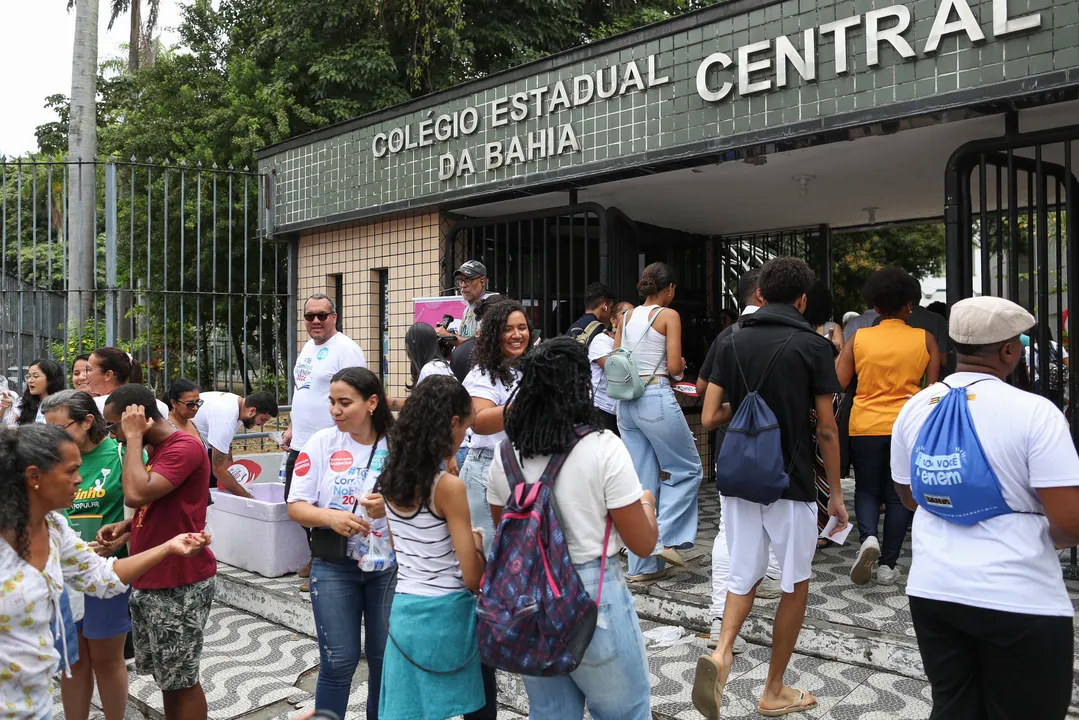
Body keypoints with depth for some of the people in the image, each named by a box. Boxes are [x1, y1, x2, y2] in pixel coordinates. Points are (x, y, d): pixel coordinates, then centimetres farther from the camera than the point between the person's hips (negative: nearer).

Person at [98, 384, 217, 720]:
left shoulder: (184, 447, -18)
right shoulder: (156, 450, 14)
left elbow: (137, 495, -30)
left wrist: (134, 438, -19)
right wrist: (124, 526, 4)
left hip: (180, 585, -9)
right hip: (149, 581, 9)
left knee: (181, 680, 3)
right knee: (166, 676, 18)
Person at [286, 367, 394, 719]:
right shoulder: (322, 443, -6)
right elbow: (296, 506, -4)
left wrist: (391, 508, -24)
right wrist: (331, 517, -23)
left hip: (389, 565, 1)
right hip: (334, 566, 0)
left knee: (385, 658, 13)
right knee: (339, 661, 4)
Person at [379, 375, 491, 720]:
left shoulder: (393, 478, 0)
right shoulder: (449, 486, -19)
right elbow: (472, 578, -17)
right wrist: (477, 543, 3)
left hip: (404, 610, 6)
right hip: (446, 614, -6)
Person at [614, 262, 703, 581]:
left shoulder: (627, 317, 12)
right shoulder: (669, 315, -4)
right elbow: (674, 367, -10)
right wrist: (681, 364, 11)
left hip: (626, 401, 6)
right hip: (656, 398, -6)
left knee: (641, 481, 10)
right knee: (688, 469, 11)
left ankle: (642, 564, 14)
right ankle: (665, 538, 2)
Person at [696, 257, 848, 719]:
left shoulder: (732, 343, 3)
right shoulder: (814, 346, -7)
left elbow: (711, 417, 0)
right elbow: (826, 429, -6)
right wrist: (836, 493, 3)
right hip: (791, 484, -3)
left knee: (744, 577, 17)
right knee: (795, 585, 14)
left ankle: (721, 653, -9)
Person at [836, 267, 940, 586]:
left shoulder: (858, 338, -2)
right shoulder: (925, 339, -1)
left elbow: (839, 383, -3)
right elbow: (933, 388, 0)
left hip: (866, 426, 0)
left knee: (867, 489, 16)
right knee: (899, 494, 10)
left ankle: (868, 538, -10)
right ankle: (888, 565, 13)